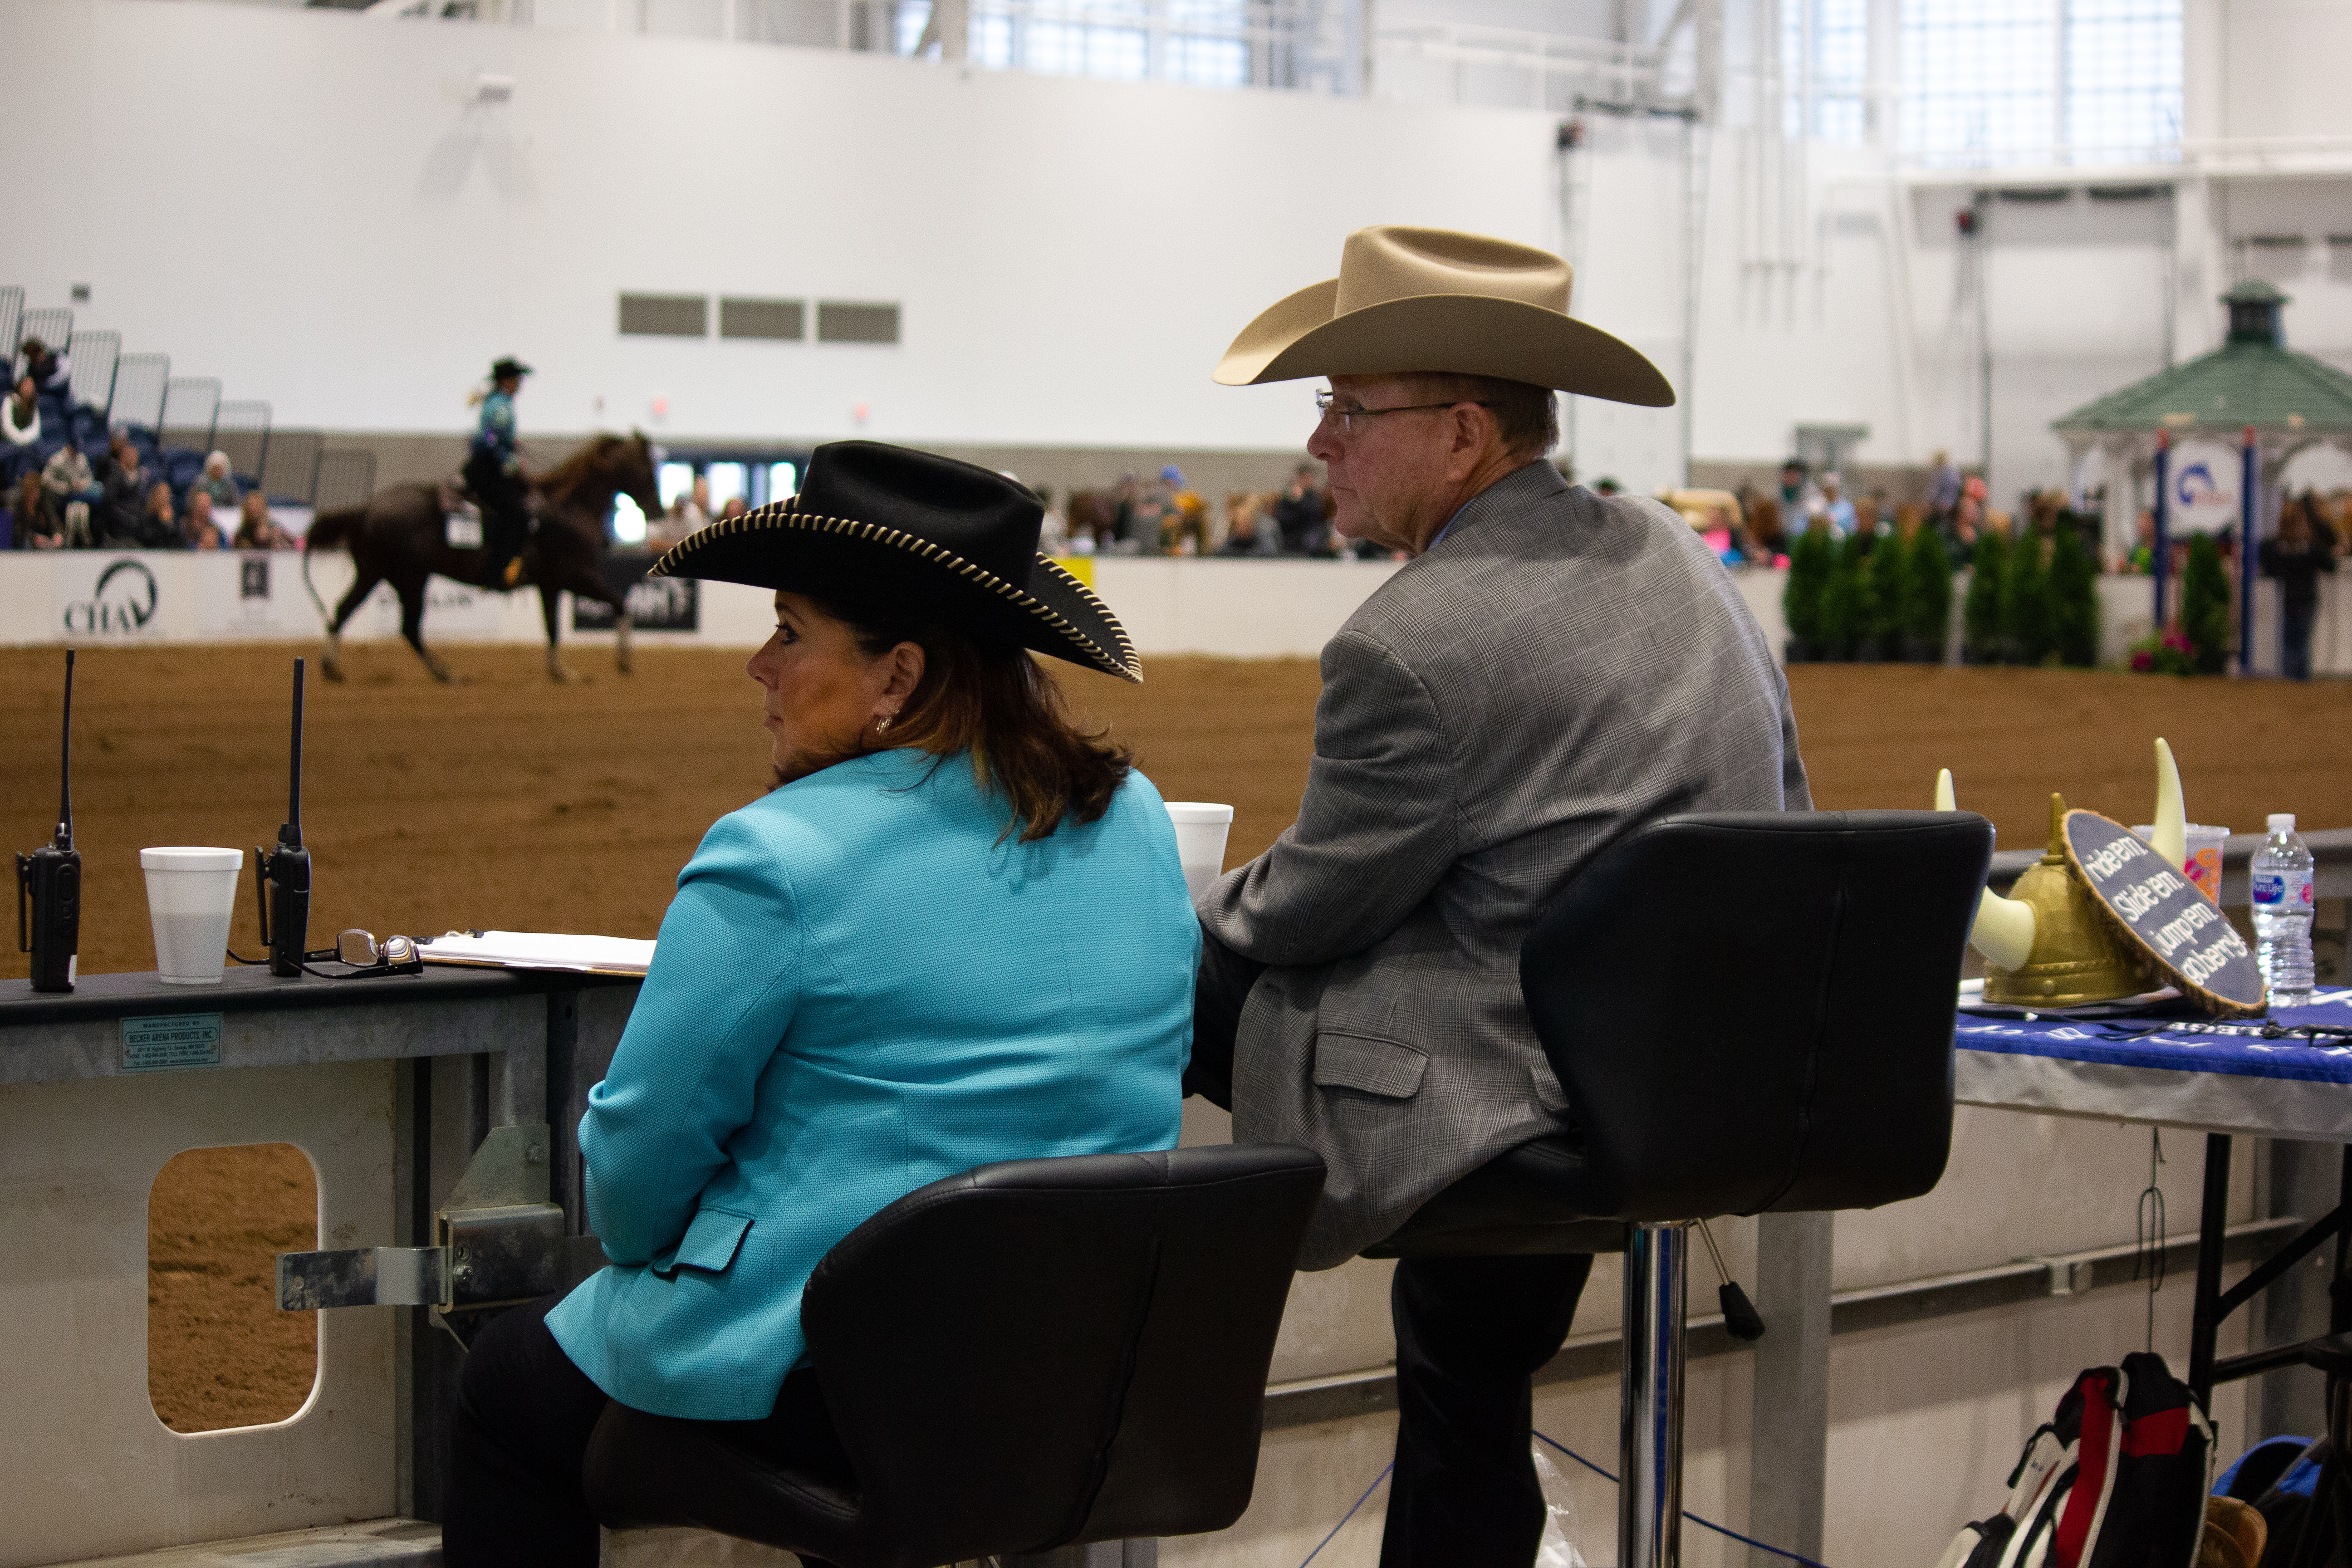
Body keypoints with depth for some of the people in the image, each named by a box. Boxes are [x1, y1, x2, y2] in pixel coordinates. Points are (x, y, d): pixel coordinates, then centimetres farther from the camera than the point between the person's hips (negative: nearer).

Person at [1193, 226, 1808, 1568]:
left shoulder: (1412, 649, -22)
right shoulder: (1679, 555, 5)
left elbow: (1303, 914, -10)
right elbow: (1782, 823, 14)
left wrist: (1183, 914, 13)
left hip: (1510, 1115, -8)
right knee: (1467, 1399, 28)